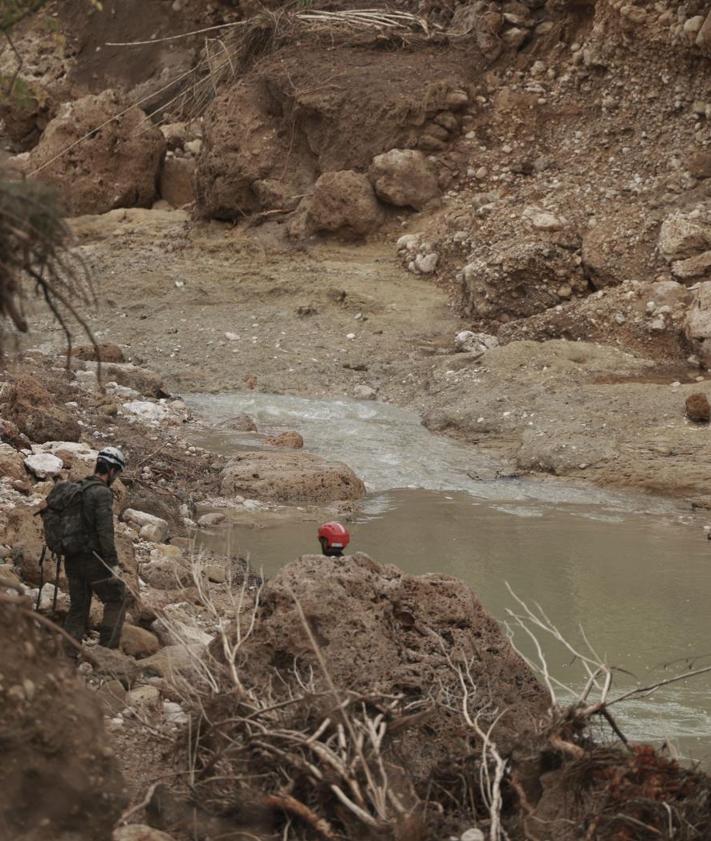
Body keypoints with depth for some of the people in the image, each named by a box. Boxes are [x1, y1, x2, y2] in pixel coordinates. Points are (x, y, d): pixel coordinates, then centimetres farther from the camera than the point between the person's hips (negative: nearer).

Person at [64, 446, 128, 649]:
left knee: (78, 607, 12)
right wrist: (113, 562, -16)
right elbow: (105, 531, -19)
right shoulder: (102, 492, -14)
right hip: (93, 559, -7)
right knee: (117, 599, 7)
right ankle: (108, 646, 0)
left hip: (72, 560, 7)